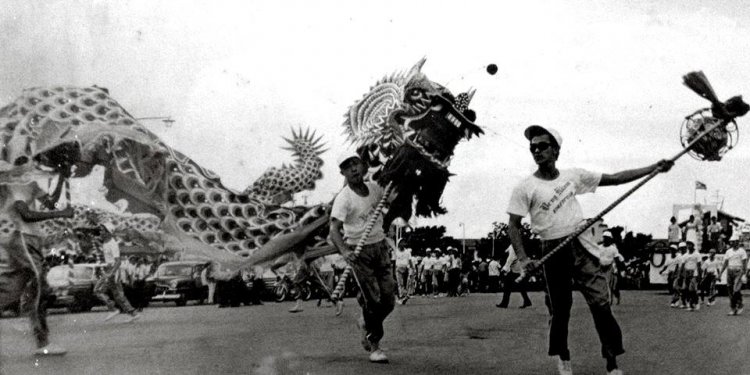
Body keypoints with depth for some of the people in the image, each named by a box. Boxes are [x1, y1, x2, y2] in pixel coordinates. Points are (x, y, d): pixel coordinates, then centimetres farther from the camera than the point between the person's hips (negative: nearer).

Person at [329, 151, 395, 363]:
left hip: (380, 246, 5)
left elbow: (388, 200, 25)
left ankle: (366, 324, 32)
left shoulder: (374, 188, 0)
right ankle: (374, 346, 8)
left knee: (388, 299, 3)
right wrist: (344, 251, -41)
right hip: (359, 251, -5)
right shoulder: (343, 199, -16)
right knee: (372, 299, -6)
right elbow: (334, 230, -26)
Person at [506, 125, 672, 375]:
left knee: (601, 305, -5)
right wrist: (523, 258, -19)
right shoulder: (525, 188, -4)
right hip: (554, 251, -2)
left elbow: (614, 179, 9)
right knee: (560, 309, 5)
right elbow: (514, 225, -5)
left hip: (583, 246, 2)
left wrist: (654, 168, 3)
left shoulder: (572, 176, 6)